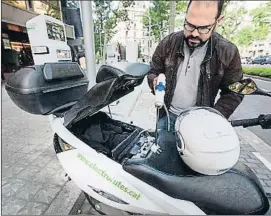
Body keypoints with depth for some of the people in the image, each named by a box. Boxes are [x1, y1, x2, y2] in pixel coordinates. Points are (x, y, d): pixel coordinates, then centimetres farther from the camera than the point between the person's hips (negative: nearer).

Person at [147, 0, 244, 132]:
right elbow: (153, 70, 3)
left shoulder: (228, 52, -10)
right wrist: (155, 82, -20)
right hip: (167, 115, 2)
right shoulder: (169, 42, -6)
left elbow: (233, 94, -4)